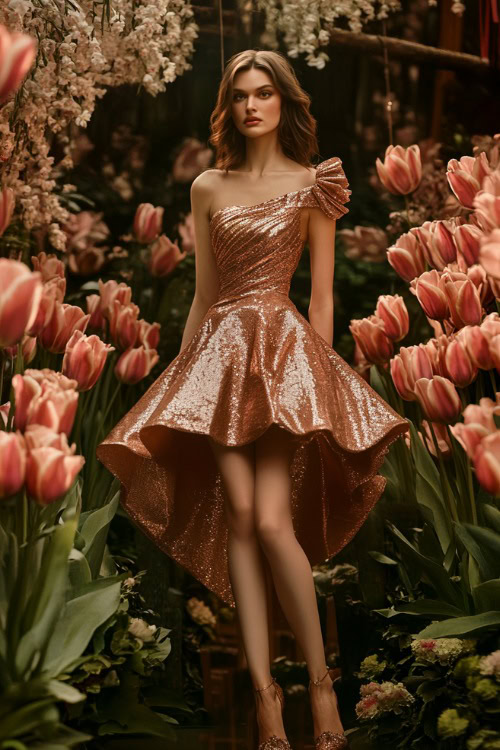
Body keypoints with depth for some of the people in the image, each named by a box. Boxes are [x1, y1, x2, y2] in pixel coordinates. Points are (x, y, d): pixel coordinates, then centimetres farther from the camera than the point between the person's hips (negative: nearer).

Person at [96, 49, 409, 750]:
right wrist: (182, 371, 14)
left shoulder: (311, 184, 6)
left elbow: (321, 294, 4)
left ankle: (322, 682, 0)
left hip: (284, 347, -3)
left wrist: (319, 370, -2)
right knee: (238, 517, -7)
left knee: (271, 521, -14)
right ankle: (265, 692, -4)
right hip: (220, 352, 4)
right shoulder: (208, 188, 14)